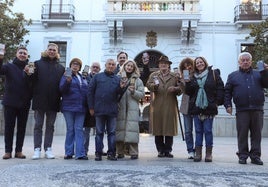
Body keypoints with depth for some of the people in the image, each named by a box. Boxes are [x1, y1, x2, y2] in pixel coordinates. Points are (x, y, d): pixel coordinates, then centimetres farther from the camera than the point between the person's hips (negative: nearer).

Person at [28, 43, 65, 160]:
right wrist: (29, 73, -21)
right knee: (38, 125, 4)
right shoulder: (38, 64, 4)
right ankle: (37, 149, 9)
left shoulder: (61, 68, 11)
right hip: (40, 101, -2)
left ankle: (48, 149, 15)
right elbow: (32, 80, -2)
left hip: (53, 101, 2)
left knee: (50, 126, 8)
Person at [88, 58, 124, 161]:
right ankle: (98, 153, 12)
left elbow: (119, 94, 9)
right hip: (99, 109, -1)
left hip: (112, 110, 2)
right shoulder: (97, 77, 6)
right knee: (99, 132, 5)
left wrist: (121, 88, -14)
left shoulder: (117, 79, 11)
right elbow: (90, 92, 2)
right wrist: (91, 107, -3)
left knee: (112, 132, 6)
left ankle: (111, 153, 13)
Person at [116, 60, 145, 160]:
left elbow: (142, 94, 6)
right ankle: (120, 152, 7)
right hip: (120, 107, 1)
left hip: (132, 108, -1)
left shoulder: (137, 80, 13)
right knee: (120, 128, -2)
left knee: (132, 127, -8)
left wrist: (133, 92, -9)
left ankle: (134, 152, -2)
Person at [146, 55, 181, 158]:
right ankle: (160, 150, 11)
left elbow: (180, 89, 11)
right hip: (157, 106, 0)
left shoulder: (174, 76, 14)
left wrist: (175, 89, -10)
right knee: (158, 129, 2)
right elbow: (148, 85, -1)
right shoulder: (153, 75, 15)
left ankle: (168, 150, 10)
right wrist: (154, 85, -22)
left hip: (170, 106, 0)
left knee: (169, 129, 1)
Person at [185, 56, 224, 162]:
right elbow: (188, 92, 11)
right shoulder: (193, 77, 13)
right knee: (198, 131, 5)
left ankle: (209, 153, 8)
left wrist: (218, 102, -6)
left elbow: (220, 88, 0)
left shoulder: (213, 74, 4)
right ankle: (198, 153, 10)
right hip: (196, 107, 3)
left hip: (209, 107, -3)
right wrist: (188, 83, -6)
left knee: (208, 130, 0)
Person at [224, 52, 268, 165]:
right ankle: (243, 156, 10)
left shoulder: (258, 74, 15)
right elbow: (227, 92, 11)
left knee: (256, 134, 4)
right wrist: (228, 105, 1)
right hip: (241, 110, -1)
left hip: (257, 110, 1)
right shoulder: (233, 76, 13)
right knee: (242, 134, 2)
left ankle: (255, 156, 12)